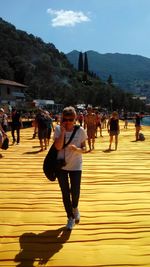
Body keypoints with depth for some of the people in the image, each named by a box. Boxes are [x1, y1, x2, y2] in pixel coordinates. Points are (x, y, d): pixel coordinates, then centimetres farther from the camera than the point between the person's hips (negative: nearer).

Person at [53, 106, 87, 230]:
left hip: (76, 166, 0)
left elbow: (84, 148, -2)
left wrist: (77, 149, -24)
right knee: (65, 193, 8)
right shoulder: (58, 129, -8)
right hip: (61, 165, 1)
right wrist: (63, 131, -23)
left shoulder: (80, 130, -8)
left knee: (75, 192, 2)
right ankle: (70, 217, 30)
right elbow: (58, 147, -19)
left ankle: (75, 208, 38)